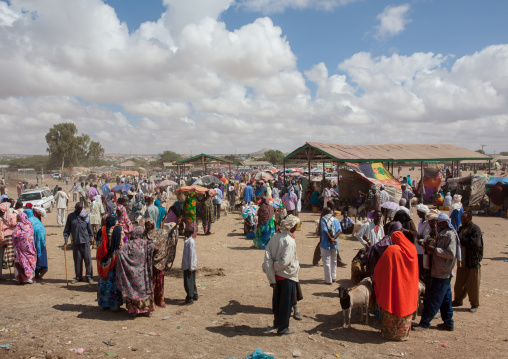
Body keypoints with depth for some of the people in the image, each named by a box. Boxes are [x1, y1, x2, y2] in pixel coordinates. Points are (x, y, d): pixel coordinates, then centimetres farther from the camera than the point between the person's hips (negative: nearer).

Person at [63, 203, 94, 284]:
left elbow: (89, 228, 11)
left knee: (87, 259, -2)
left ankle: (88, 276, 9)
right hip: (75, 241, 1)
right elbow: (67, 229, 10)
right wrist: (66, 240, 2)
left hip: (85, 241, -1)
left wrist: (91, 238, 8)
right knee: (77, 260, 6)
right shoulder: (70, 216, 7)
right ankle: (78, 276, 20)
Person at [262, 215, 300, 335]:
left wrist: (271, 278, -7)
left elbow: (267, 257, -7)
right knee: (287, 302, 8)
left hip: (276, 275, 6)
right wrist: (275, 266, -6)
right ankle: (283, 328, 18)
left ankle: (276, 322, 37)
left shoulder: (275, 237, -2)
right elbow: (285, 261, -26)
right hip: (287, 276, -6)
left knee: (277, 299, 21)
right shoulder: (290, 241, -20)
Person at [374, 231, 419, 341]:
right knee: (405, 307, 15)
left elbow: (379, 269, -6)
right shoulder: (412, 249, -1)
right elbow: (415, 272, 11)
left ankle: (390, 333, 16)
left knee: (392, 307, 7)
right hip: (408, 287, 4)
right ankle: (404, 333, 24)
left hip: (394, 286, -4)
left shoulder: (391, 250, -14)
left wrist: (375, 277, 11)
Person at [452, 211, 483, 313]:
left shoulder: (475, 229, -14)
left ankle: (474, 304, 19)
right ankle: (458, 300, 31)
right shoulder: (461, 228, 11)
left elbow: (475, 243, -26)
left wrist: (461, 240, -18)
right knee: (459, 283, 15)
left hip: (473, 262, -7)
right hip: (462, 261, 7)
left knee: (472, 285, 4)